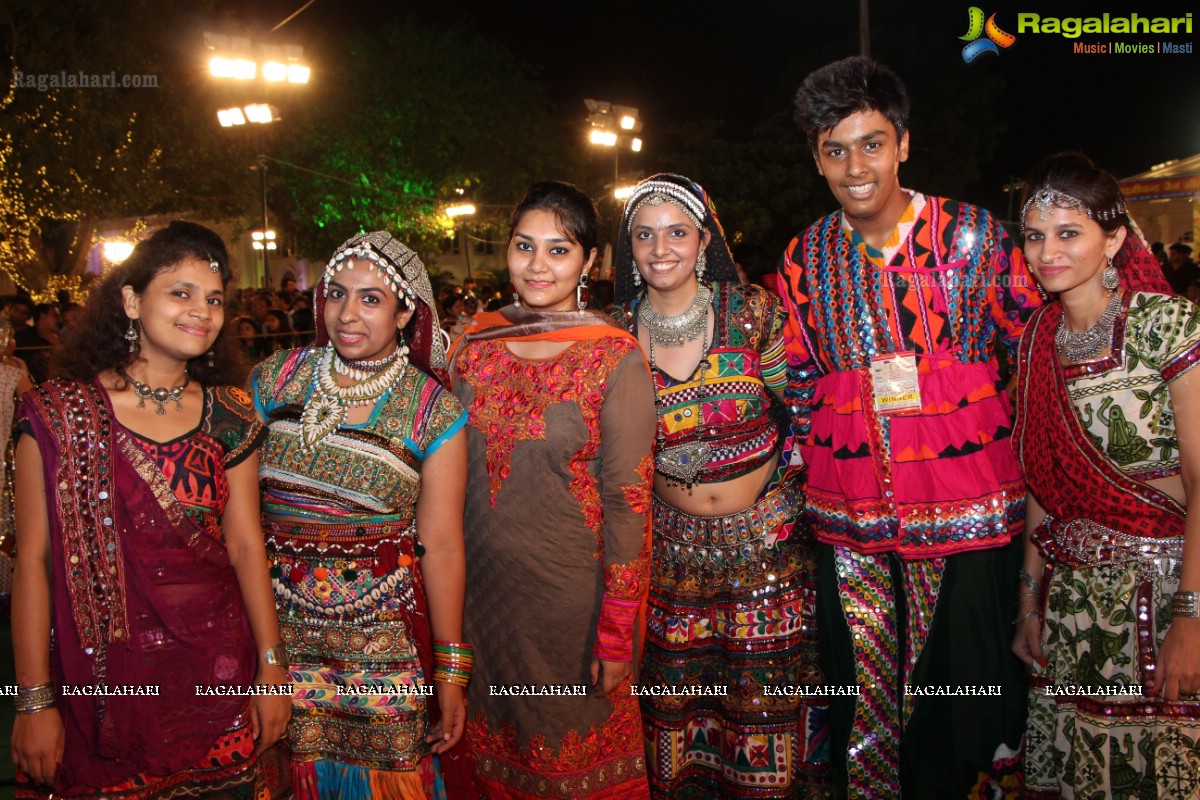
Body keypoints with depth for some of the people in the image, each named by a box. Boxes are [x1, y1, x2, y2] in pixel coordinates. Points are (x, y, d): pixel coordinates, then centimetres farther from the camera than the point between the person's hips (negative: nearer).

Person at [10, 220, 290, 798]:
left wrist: (272, 668, 2)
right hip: (103, 677, -2)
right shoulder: (58, 413, -6)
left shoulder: (229, 418, 3)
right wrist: (34, 701, -8)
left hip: (219, 675, 2)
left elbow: (246, 545, 3)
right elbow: (32, 559, -7)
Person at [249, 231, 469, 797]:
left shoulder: (433, 412, -7)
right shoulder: (275, 380, 0)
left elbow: (441, 546, -7)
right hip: (279, 623, 2)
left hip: (383, 632, -2)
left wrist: (451, 675, -4)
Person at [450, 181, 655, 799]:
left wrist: (616, 634, -14)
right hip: (483, 586, 4)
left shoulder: (615, 360, -13)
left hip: (573, 589, -4)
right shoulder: (475, 342, 0)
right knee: (497, 747, 22)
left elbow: (628, 504, -13)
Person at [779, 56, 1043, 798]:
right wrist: (801, 481, 12)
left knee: (967, 696, 10)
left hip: (967, 515, -2)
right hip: (850, 523, 2)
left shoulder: (975, 236, -4)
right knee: (860, 707, 13)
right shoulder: (805, 260, 3)